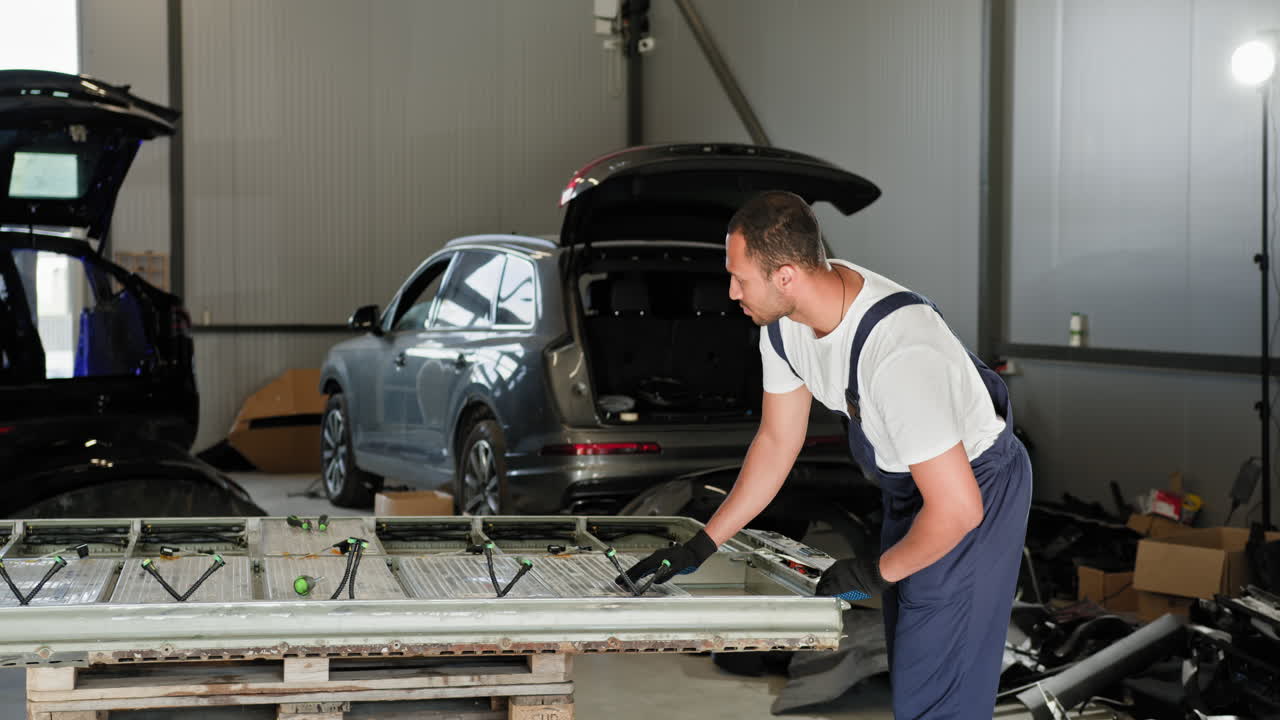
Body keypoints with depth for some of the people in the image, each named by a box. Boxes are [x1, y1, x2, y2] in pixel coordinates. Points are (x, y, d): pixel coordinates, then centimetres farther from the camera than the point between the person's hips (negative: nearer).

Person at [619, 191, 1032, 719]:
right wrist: (701, 546, 3)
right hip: (906, 481, 9)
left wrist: (877, 573, -18)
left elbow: (957, 507, -35)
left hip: (972, 487, -9)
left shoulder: (897, 352, -39)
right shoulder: (784, 320, -12)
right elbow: (777, 441, 3)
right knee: (910, 668, 22)